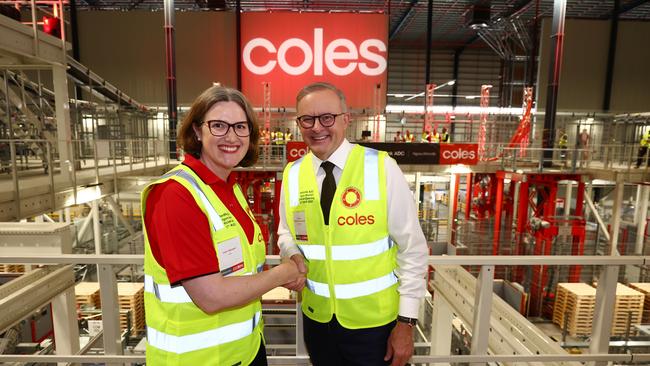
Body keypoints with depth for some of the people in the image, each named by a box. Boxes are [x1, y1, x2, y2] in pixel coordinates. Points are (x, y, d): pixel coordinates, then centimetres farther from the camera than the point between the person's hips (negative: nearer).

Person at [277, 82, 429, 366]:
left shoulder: (382, 167, -14)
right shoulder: (292, 174, -4)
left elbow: (412, 248, -10)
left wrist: (406, 321, -9)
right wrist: (294, 257, -11)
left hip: (374, 321, -3)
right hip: (316, 318, 4)